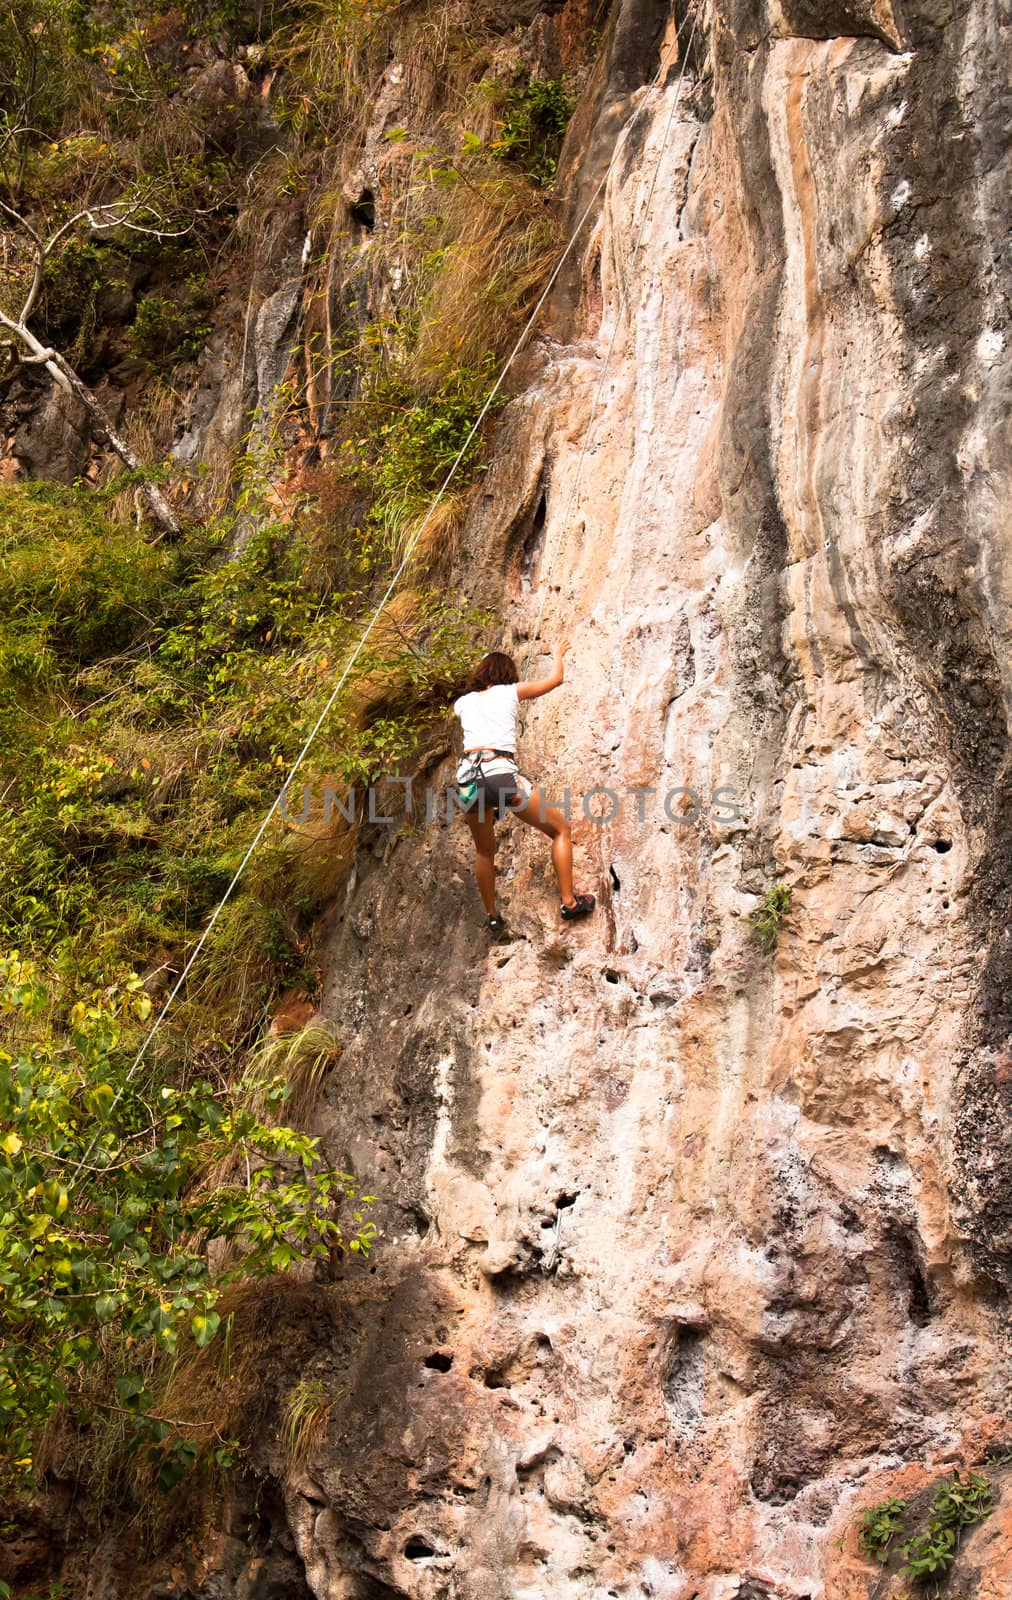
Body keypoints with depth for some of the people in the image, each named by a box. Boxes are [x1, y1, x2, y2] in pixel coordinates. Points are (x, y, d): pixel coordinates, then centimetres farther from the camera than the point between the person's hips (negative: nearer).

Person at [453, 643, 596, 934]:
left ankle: (491, 916, 31)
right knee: (560, 828, 15)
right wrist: (558, 655, 49)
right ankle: (569, 902, 8)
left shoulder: (463, 702, 21)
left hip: (468, 777, 4)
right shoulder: (511, 691, 14)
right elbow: (555, 679, 29)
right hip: (501, 773, -4)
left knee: (485, 852, 27)